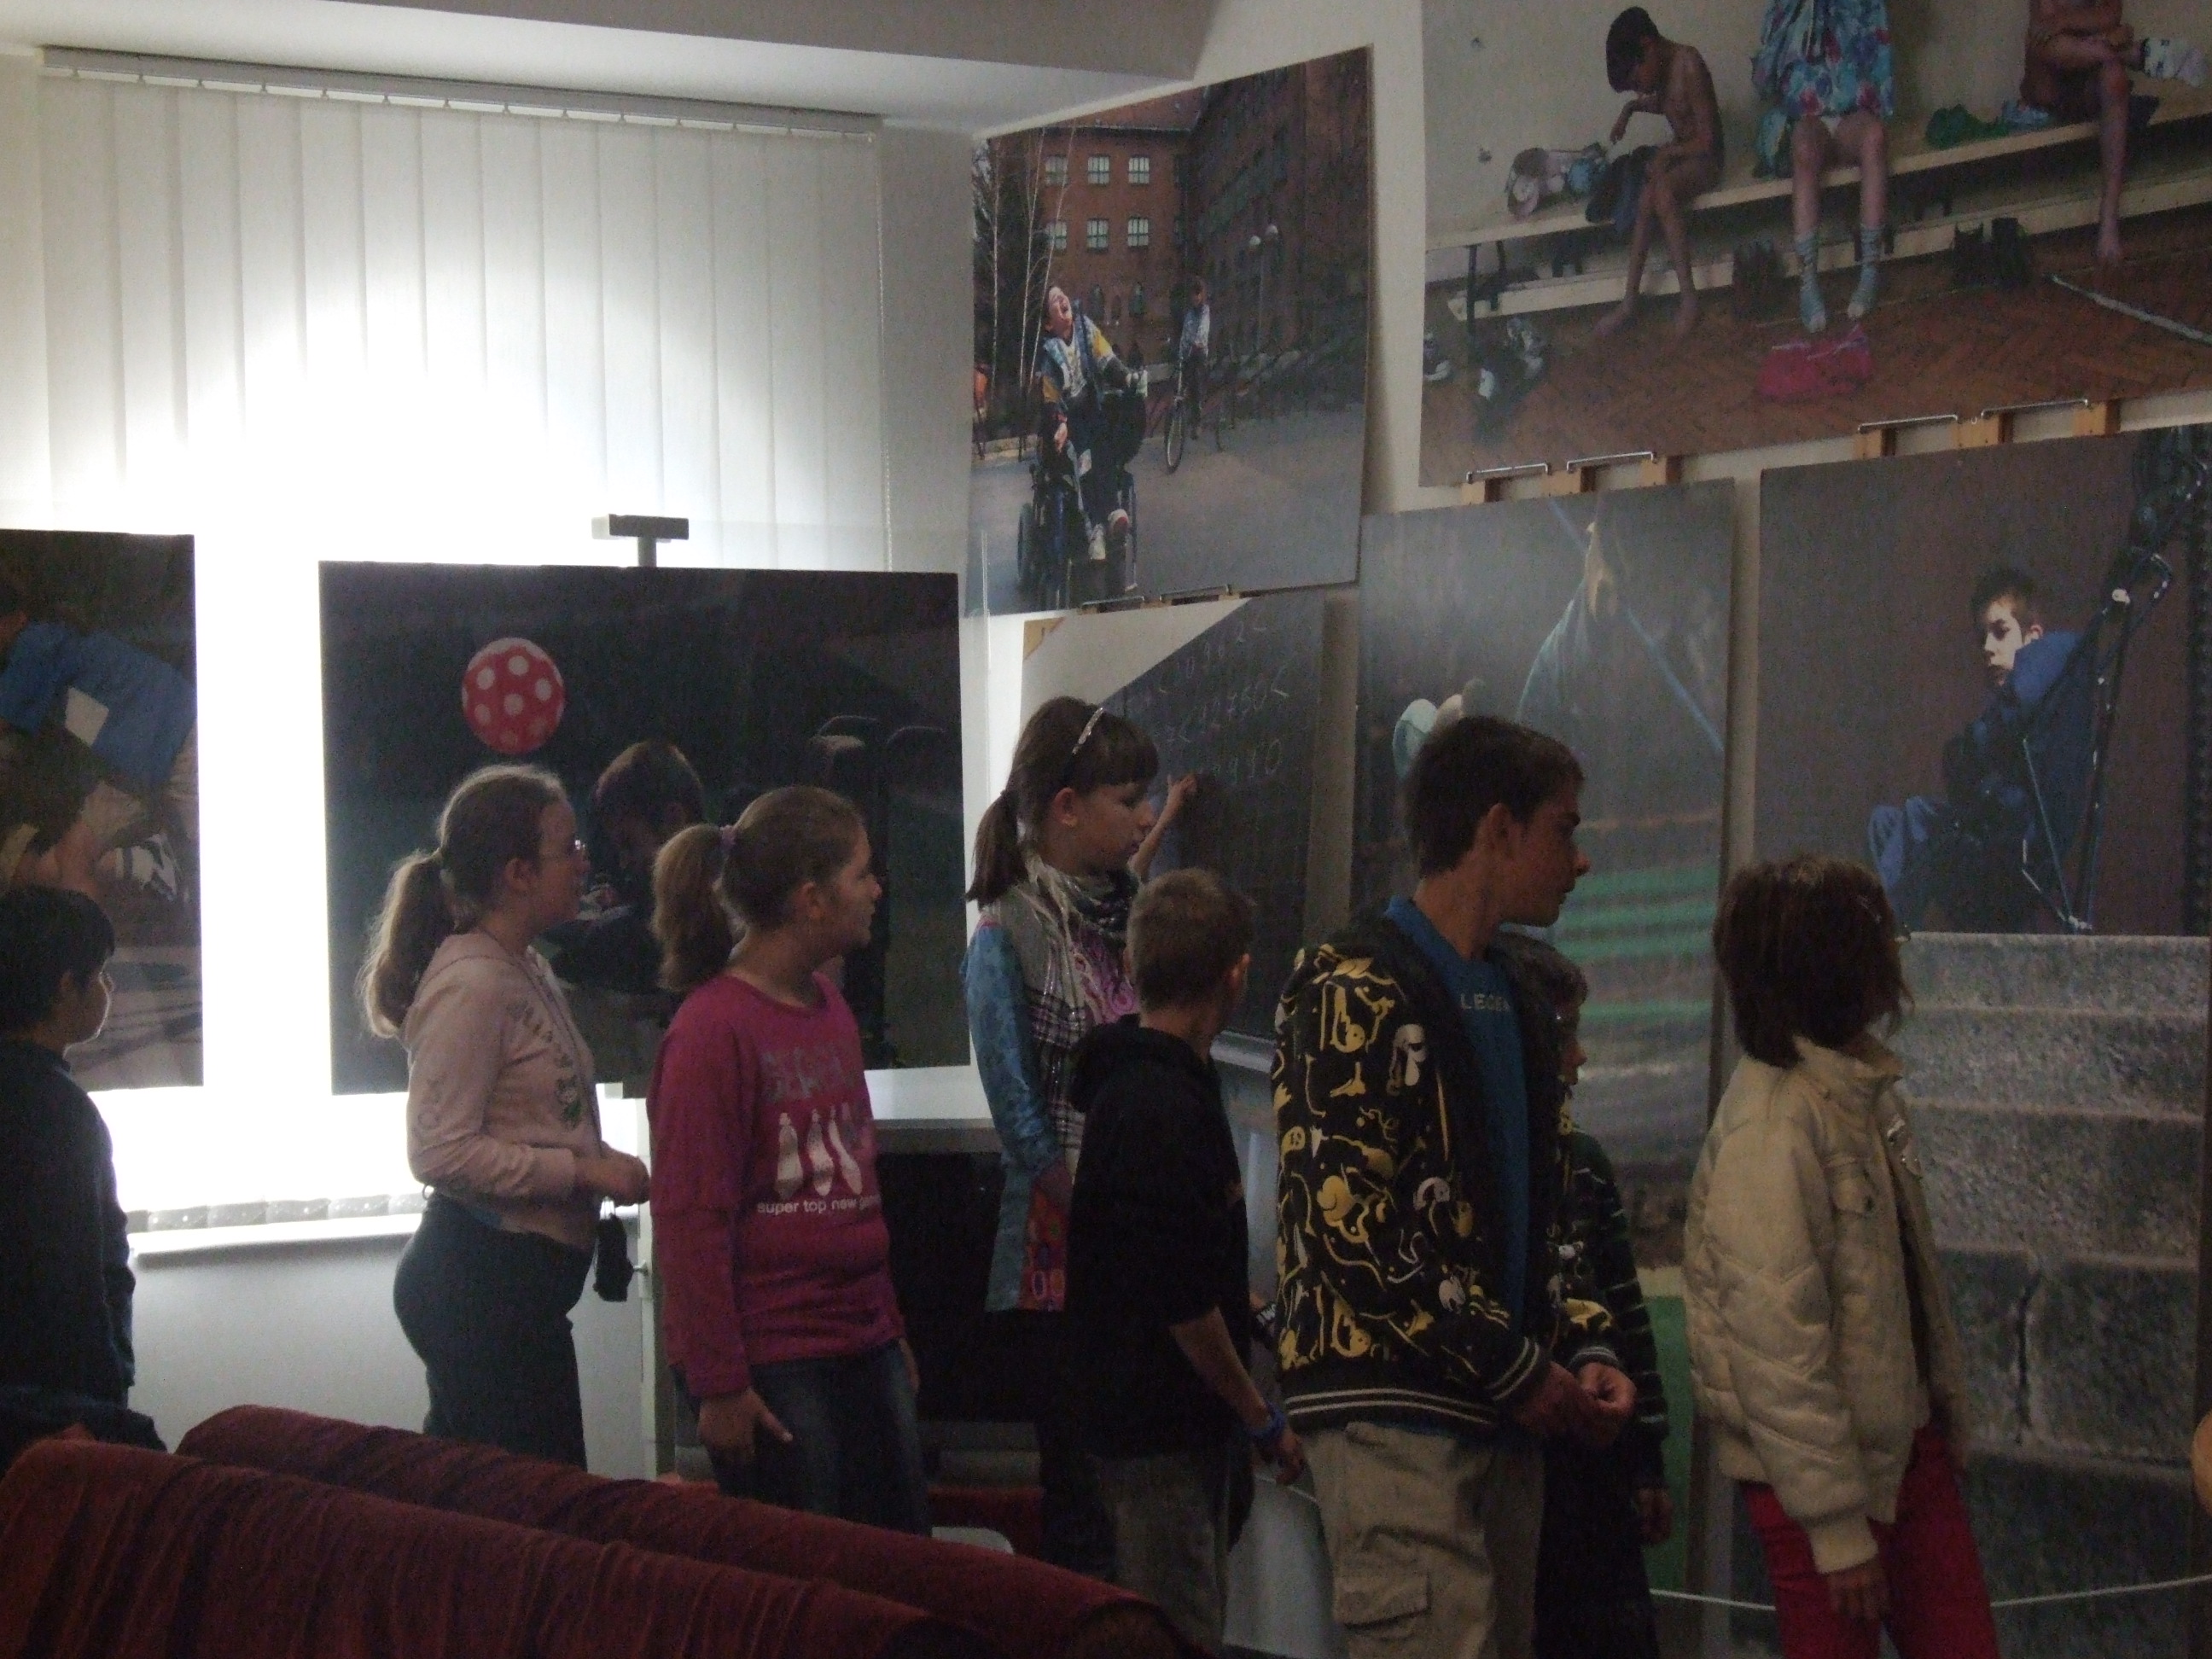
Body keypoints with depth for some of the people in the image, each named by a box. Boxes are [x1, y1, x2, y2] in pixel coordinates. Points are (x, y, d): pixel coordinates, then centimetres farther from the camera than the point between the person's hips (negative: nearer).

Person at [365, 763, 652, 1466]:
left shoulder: (528, 972, 14)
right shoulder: (471, 985, -15)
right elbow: (441, 1152, -20)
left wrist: (603, 1173, 4)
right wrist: (585, 1171, -17)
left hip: (520, 1275, 10)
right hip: (484, 1278, -10)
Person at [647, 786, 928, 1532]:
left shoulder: (829, 1006, 13)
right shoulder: (712, 1030, -14)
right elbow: (688, 1221, -16)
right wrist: (719, 1383, -17)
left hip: (863, 1345, 8)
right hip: (771, 1364, -8)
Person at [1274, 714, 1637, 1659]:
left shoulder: (1519, 1007, 22)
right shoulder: (1355, 991, -7)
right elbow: (1345, 1216, -16)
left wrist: (1582, 1350, 8)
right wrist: (1517, 1369, -13)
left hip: (1501, 1420, 9)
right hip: (1392, 1410, -9)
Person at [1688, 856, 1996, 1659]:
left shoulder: (1867, 1087, 5)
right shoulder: (1772, 1124, -21)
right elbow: (1776, 1342, -22)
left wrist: (1947, 1411, 13)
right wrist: (1837, 1524, -19)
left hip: (1906, 1442, 8)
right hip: (1817, 1462, -8)